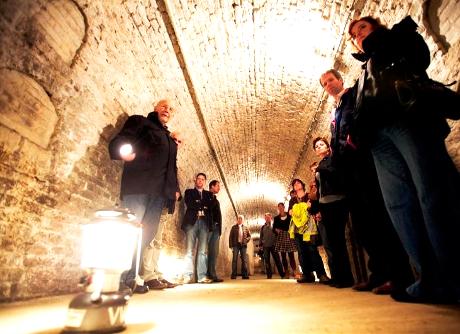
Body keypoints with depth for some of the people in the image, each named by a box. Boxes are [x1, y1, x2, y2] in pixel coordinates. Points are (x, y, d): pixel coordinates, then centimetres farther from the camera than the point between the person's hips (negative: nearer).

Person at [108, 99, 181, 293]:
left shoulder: (170, 139, 28)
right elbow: (116, 142, -1)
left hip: (159, 191, 6)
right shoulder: (139, 122, 11)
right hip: (138, 186, -6)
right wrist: (124, 152, -25)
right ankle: (129, 278, -3)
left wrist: (175, 189, 13)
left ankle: (150, 275, 9)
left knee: (150, 234, 5)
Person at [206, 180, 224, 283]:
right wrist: (210, 225, -18)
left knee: (214, 252, 3)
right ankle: (210, 274, -8)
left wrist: (219, 227, 9)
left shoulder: (215, 200, 25)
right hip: (210, 227, -7)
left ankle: (212, 274, 3)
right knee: (211, 251, -9)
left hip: (216, 227, 7)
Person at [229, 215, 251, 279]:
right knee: (235, 260, -5)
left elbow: (249, 236, 17)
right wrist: (231, 246, -6)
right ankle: (233, 275, -2)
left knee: (244, 260, 1)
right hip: (236, 245, -2)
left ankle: (245, 275, 6)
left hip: (243, 245, 2)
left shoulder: (245, 228, 13)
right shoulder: (234, 227, 7)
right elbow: (230, 237, 3)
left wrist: (246, 240, -4)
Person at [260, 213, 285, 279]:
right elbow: (261, 236, 17)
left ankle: (282, 274, 5)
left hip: (273, 245, -3)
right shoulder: (263, 227, 14)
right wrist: (260, 244, 11)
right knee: (267, 260, 4)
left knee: (277, 259, -2)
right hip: (265, 246, 3)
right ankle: (269, 274, 10)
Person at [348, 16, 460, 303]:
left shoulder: (402, 36, 25)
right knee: (399, 203, -8)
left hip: (410, 117, -5)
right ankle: (434, 281, -7)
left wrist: (376, 42, 10)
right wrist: (354, 130, 5)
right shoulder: (366, 71, 36)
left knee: (434, 193, -16)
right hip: (378, 134, 5)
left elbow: (420, 58, 2)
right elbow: (361, 108, 23)